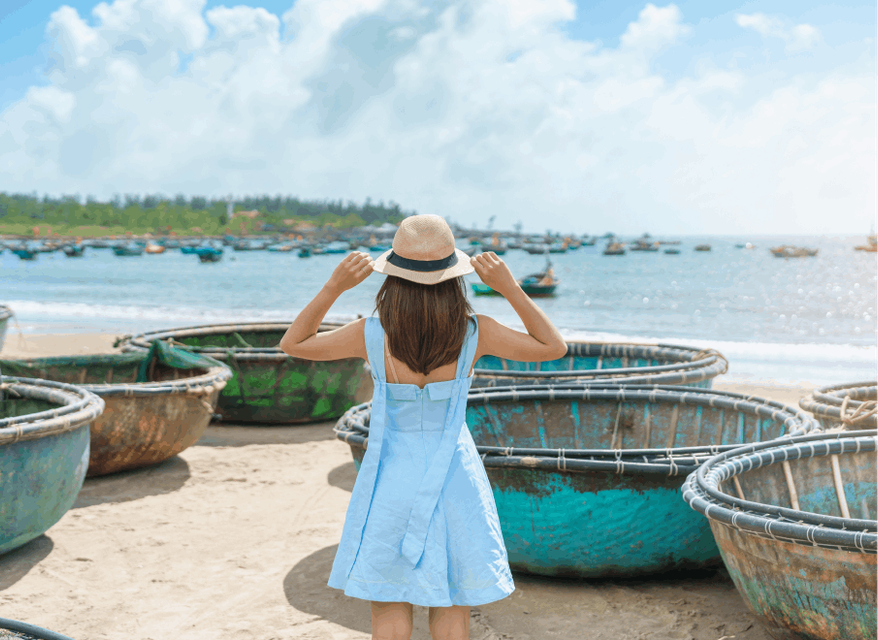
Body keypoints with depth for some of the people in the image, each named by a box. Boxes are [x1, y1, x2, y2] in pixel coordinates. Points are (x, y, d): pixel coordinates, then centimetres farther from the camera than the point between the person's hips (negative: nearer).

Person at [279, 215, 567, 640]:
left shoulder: (372, 335, -16)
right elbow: (554, 347, 0)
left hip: (392, 480, -1)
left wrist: (333, 287, -9)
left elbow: (293, 344, 0)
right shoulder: (474, 334, -15)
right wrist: (510, 289, -8)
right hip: (453, 479, 1)